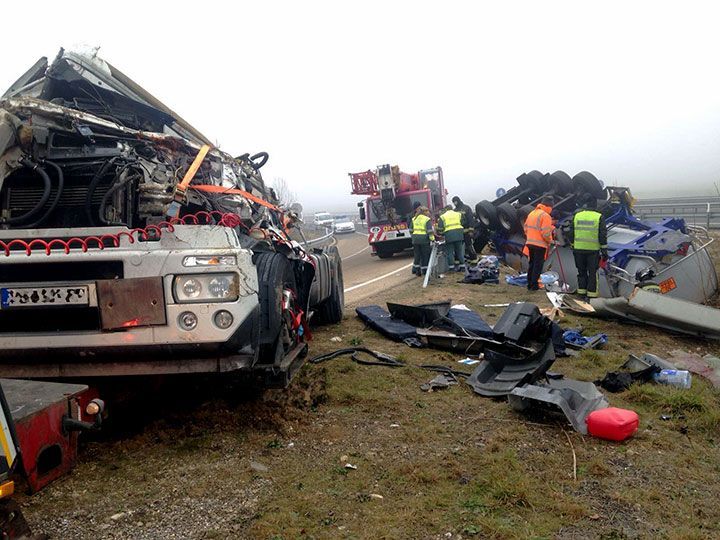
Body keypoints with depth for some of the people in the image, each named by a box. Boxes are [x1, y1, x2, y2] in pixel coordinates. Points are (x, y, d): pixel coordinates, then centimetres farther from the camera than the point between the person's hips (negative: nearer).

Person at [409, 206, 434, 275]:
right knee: (425, 255, 4)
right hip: (424, 239, -5)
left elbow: (411, 230, 15)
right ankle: (425, 270, 8)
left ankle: (415, 270, 15)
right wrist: (432, 239, -6)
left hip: (415, 239, 5)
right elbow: (430, 231, -12)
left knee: (417, 255, 13)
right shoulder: (427, 219, -5)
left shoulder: (414, 219, 12)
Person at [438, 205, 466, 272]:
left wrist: (441, 233, 19)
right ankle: (462, 266, 13)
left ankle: (451, 267, 4)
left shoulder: (442, 216, 7)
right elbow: (463, 224, 13)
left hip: (449, 234, -3)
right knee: (460, 251, 11)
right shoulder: (459, 214, 15)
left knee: (449, 252, 4)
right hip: (459, 234, 3)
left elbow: (440, 228, 2)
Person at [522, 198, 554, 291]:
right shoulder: (545, 216, -14)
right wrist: (549, 241, -2)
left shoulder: (531, 213, 12)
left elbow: (526, 228, 16)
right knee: (538, 265, -1)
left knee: (531, 264, 15)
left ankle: (529, 284, 20)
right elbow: (546, 233, -18)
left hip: (530, 243, 8)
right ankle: (534, 285, -1)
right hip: (540, 245, -8)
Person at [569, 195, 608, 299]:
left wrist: (573, 247, 17)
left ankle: (581, 290, 15)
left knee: (582, 271, 13)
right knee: (593, 272, 5)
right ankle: (591, 293, 6)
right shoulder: (599, 217, -6)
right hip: (593, 250, -3)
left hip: (578, 249, 3)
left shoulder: (576, 216, 2)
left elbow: (571, 233, 8)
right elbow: (602, 236, -6)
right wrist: (604, 250, -1)